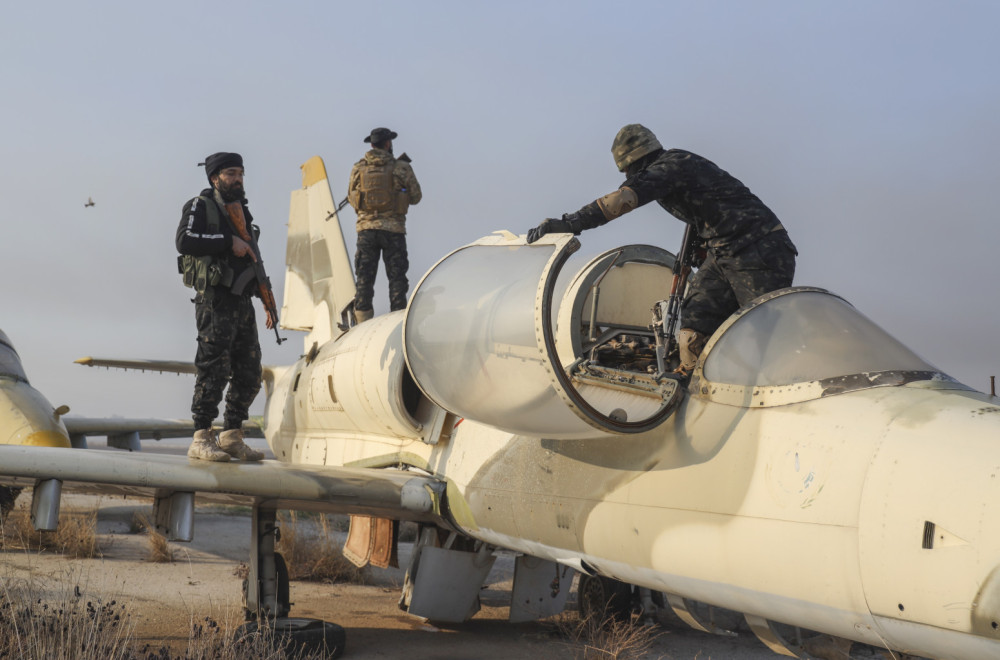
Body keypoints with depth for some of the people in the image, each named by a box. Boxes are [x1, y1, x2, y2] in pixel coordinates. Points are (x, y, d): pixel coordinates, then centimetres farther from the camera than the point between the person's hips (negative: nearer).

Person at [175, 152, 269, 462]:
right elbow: (185, 240, -18)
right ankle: (201, 439, -7)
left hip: (242, 302, 8)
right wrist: (229, 242, -17)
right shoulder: (200, 206, 0)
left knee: (249, 373, 7)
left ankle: (232, 437, 15)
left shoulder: (242, 212, 22)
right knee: (214, 369, -11)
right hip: (215, 300, -8)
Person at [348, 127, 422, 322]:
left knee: (364, 277, 7)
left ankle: (363, 322, 6)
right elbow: (416, 196, 2)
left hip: (366, 227, 2)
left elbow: (351, 198, 12)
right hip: (393, 229, -2)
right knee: (396, 277, 5)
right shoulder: (401, 167, -4)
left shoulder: (358, 168, 4)